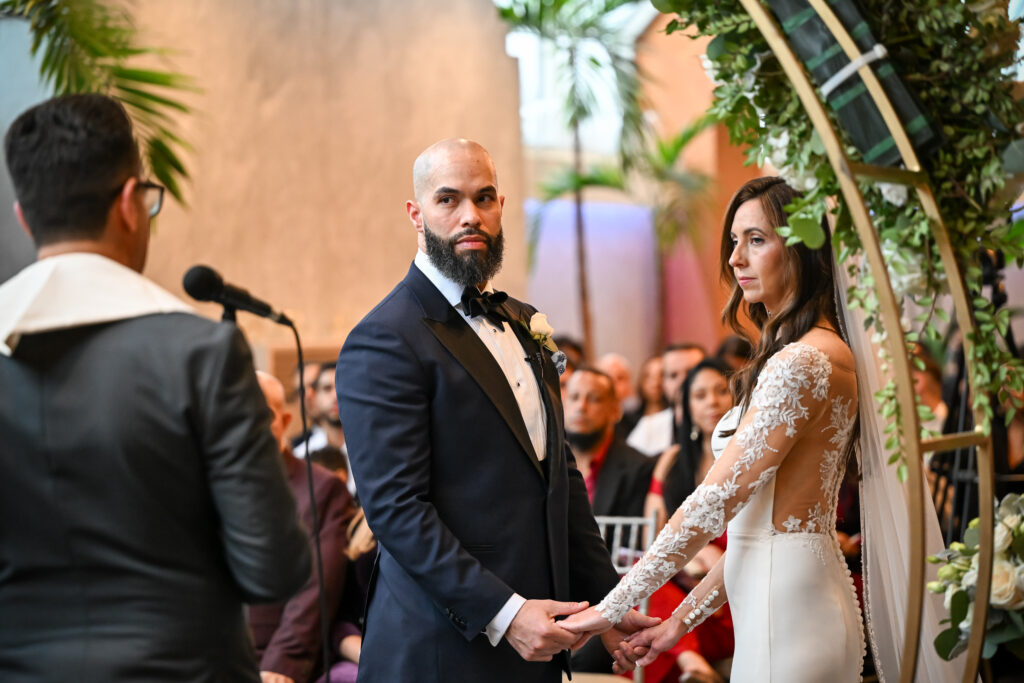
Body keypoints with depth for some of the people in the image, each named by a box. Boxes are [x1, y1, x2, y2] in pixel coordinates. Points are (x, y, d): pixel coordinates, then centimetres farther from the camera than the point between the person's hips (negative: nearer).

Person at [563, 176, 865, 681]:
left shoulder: (802, 364, -17)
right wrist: (683, 619, 14)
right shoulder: (802, 355, 14)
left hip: (788, 617, -9)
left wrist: (611, 608, -13)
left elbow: (715, 502, -18)